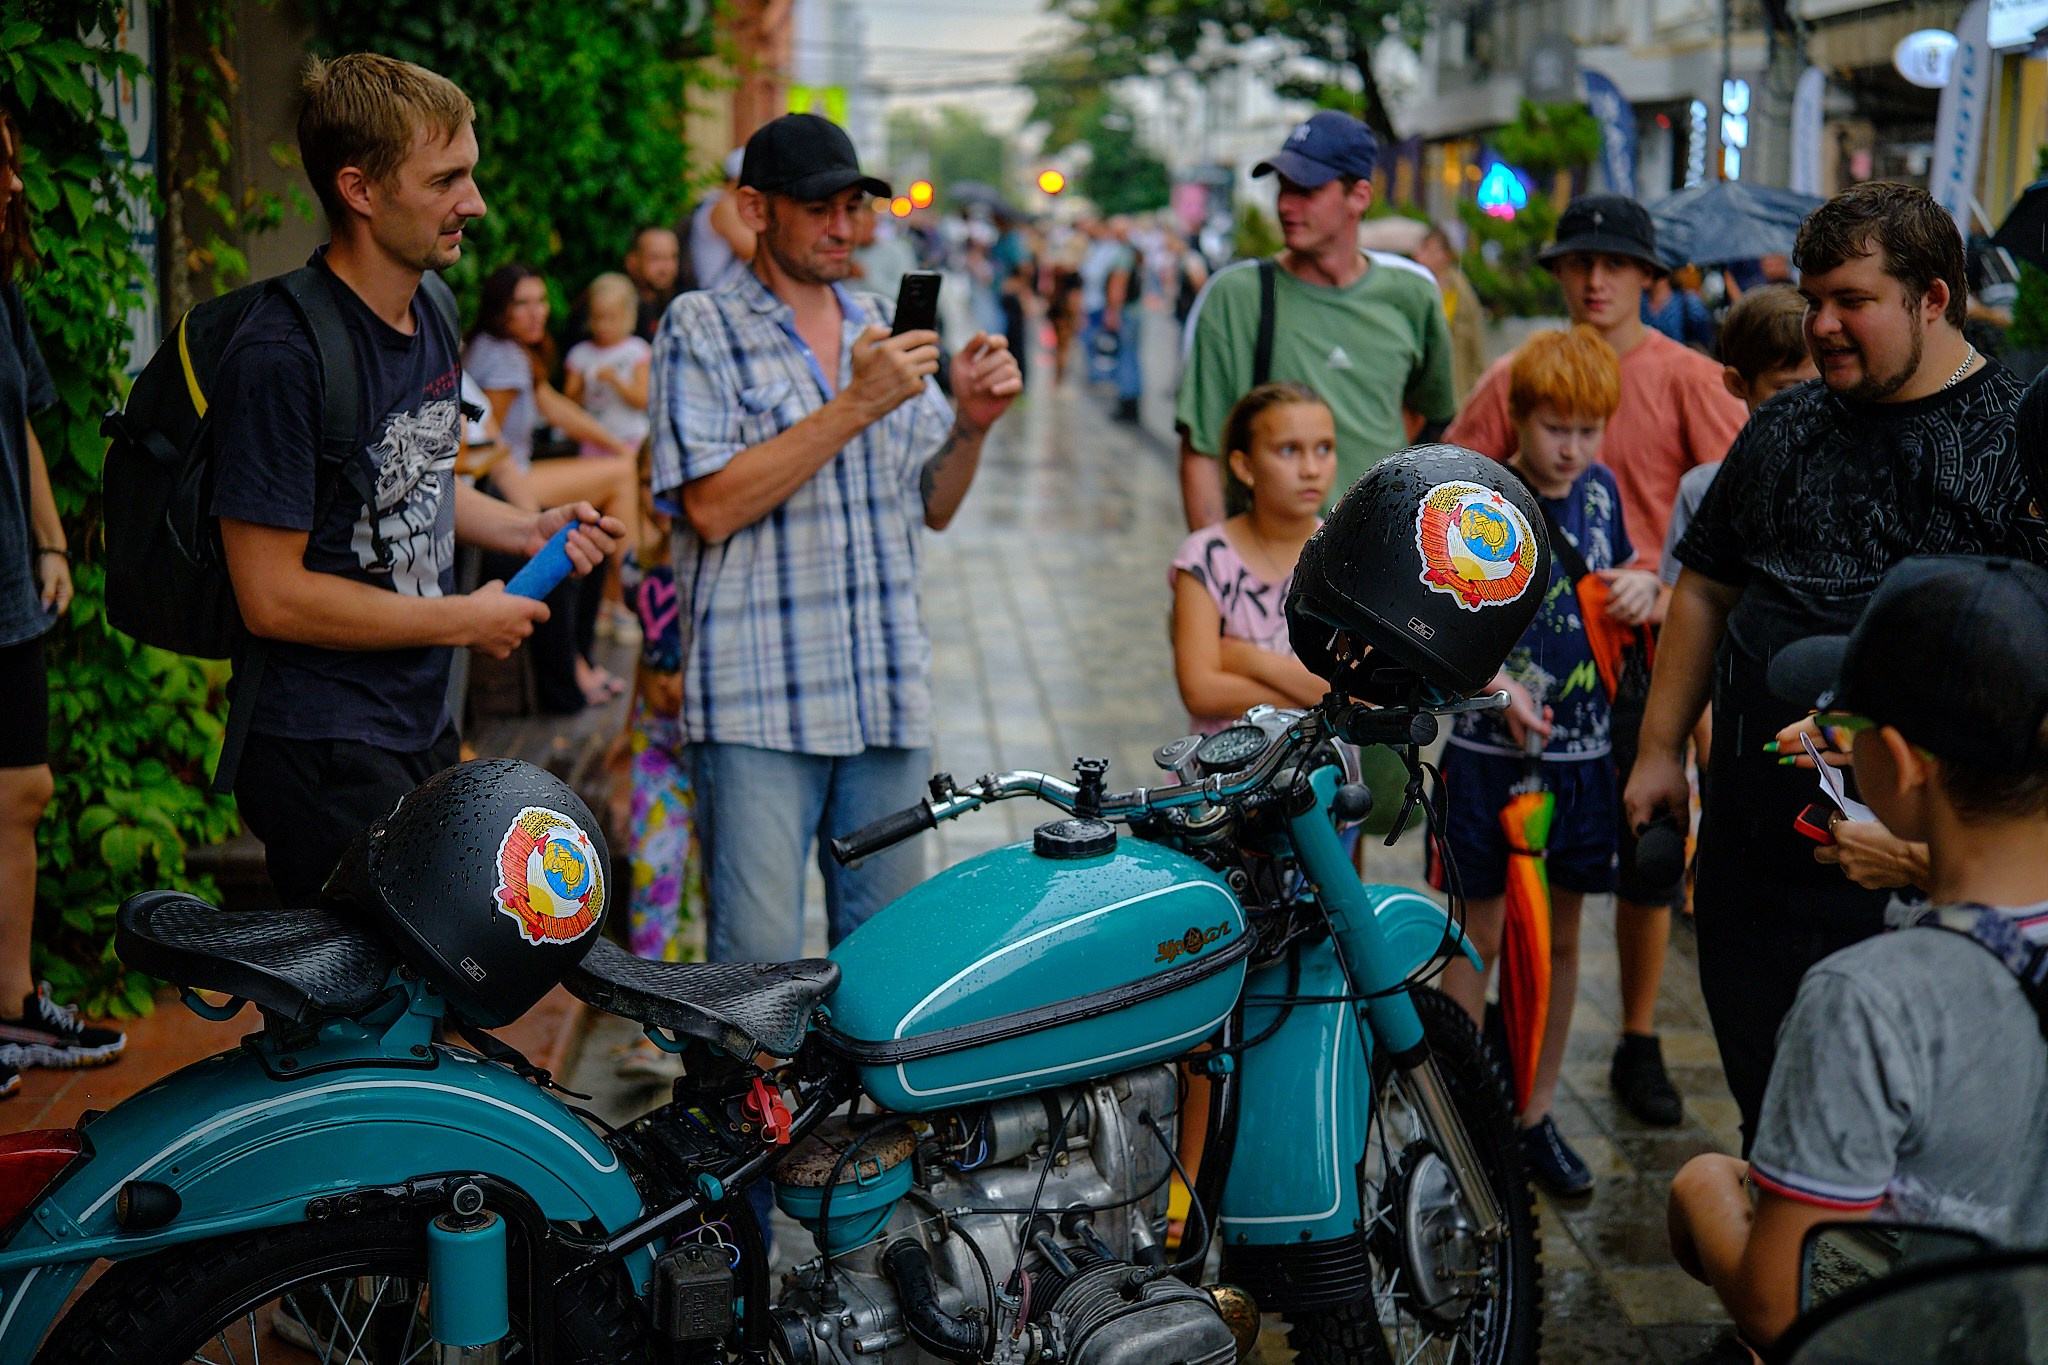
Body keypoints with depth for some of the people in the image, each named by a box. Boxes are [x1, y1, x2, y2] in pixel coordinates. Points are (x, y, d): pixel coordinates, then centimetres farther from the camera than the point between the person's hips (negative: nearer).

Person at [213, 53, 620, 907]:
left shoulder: (429, 318, 9)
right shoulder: (283, 355, -21)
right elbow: (272, 597, -22)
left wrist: (530, 530, 8)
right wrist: (466, 620, -14)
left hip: (422, 732, 9)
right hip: (324, 762, -9)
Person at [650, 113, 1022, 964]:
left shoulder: (885, 328, 17)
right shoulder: (700, 330, 0)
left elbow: (933, 509, 19)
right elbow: (711, 506, -13)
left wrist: (972, 421, -1)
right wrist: (855, 406, -15)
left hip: (888, 701, 6)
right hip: (757, 703, -5)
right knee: (758, 964, -7)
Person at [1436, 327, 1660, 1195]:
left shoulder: (1599, 491, 6)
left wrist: (1640, 586, -2)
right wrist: (1494, 684, -31)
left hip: (1583, 754, 5)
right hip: (1489, 753, -5)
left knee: (1560, 933, 13)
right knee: (1480, 932, 2)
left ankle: (1536, 1115, 26)